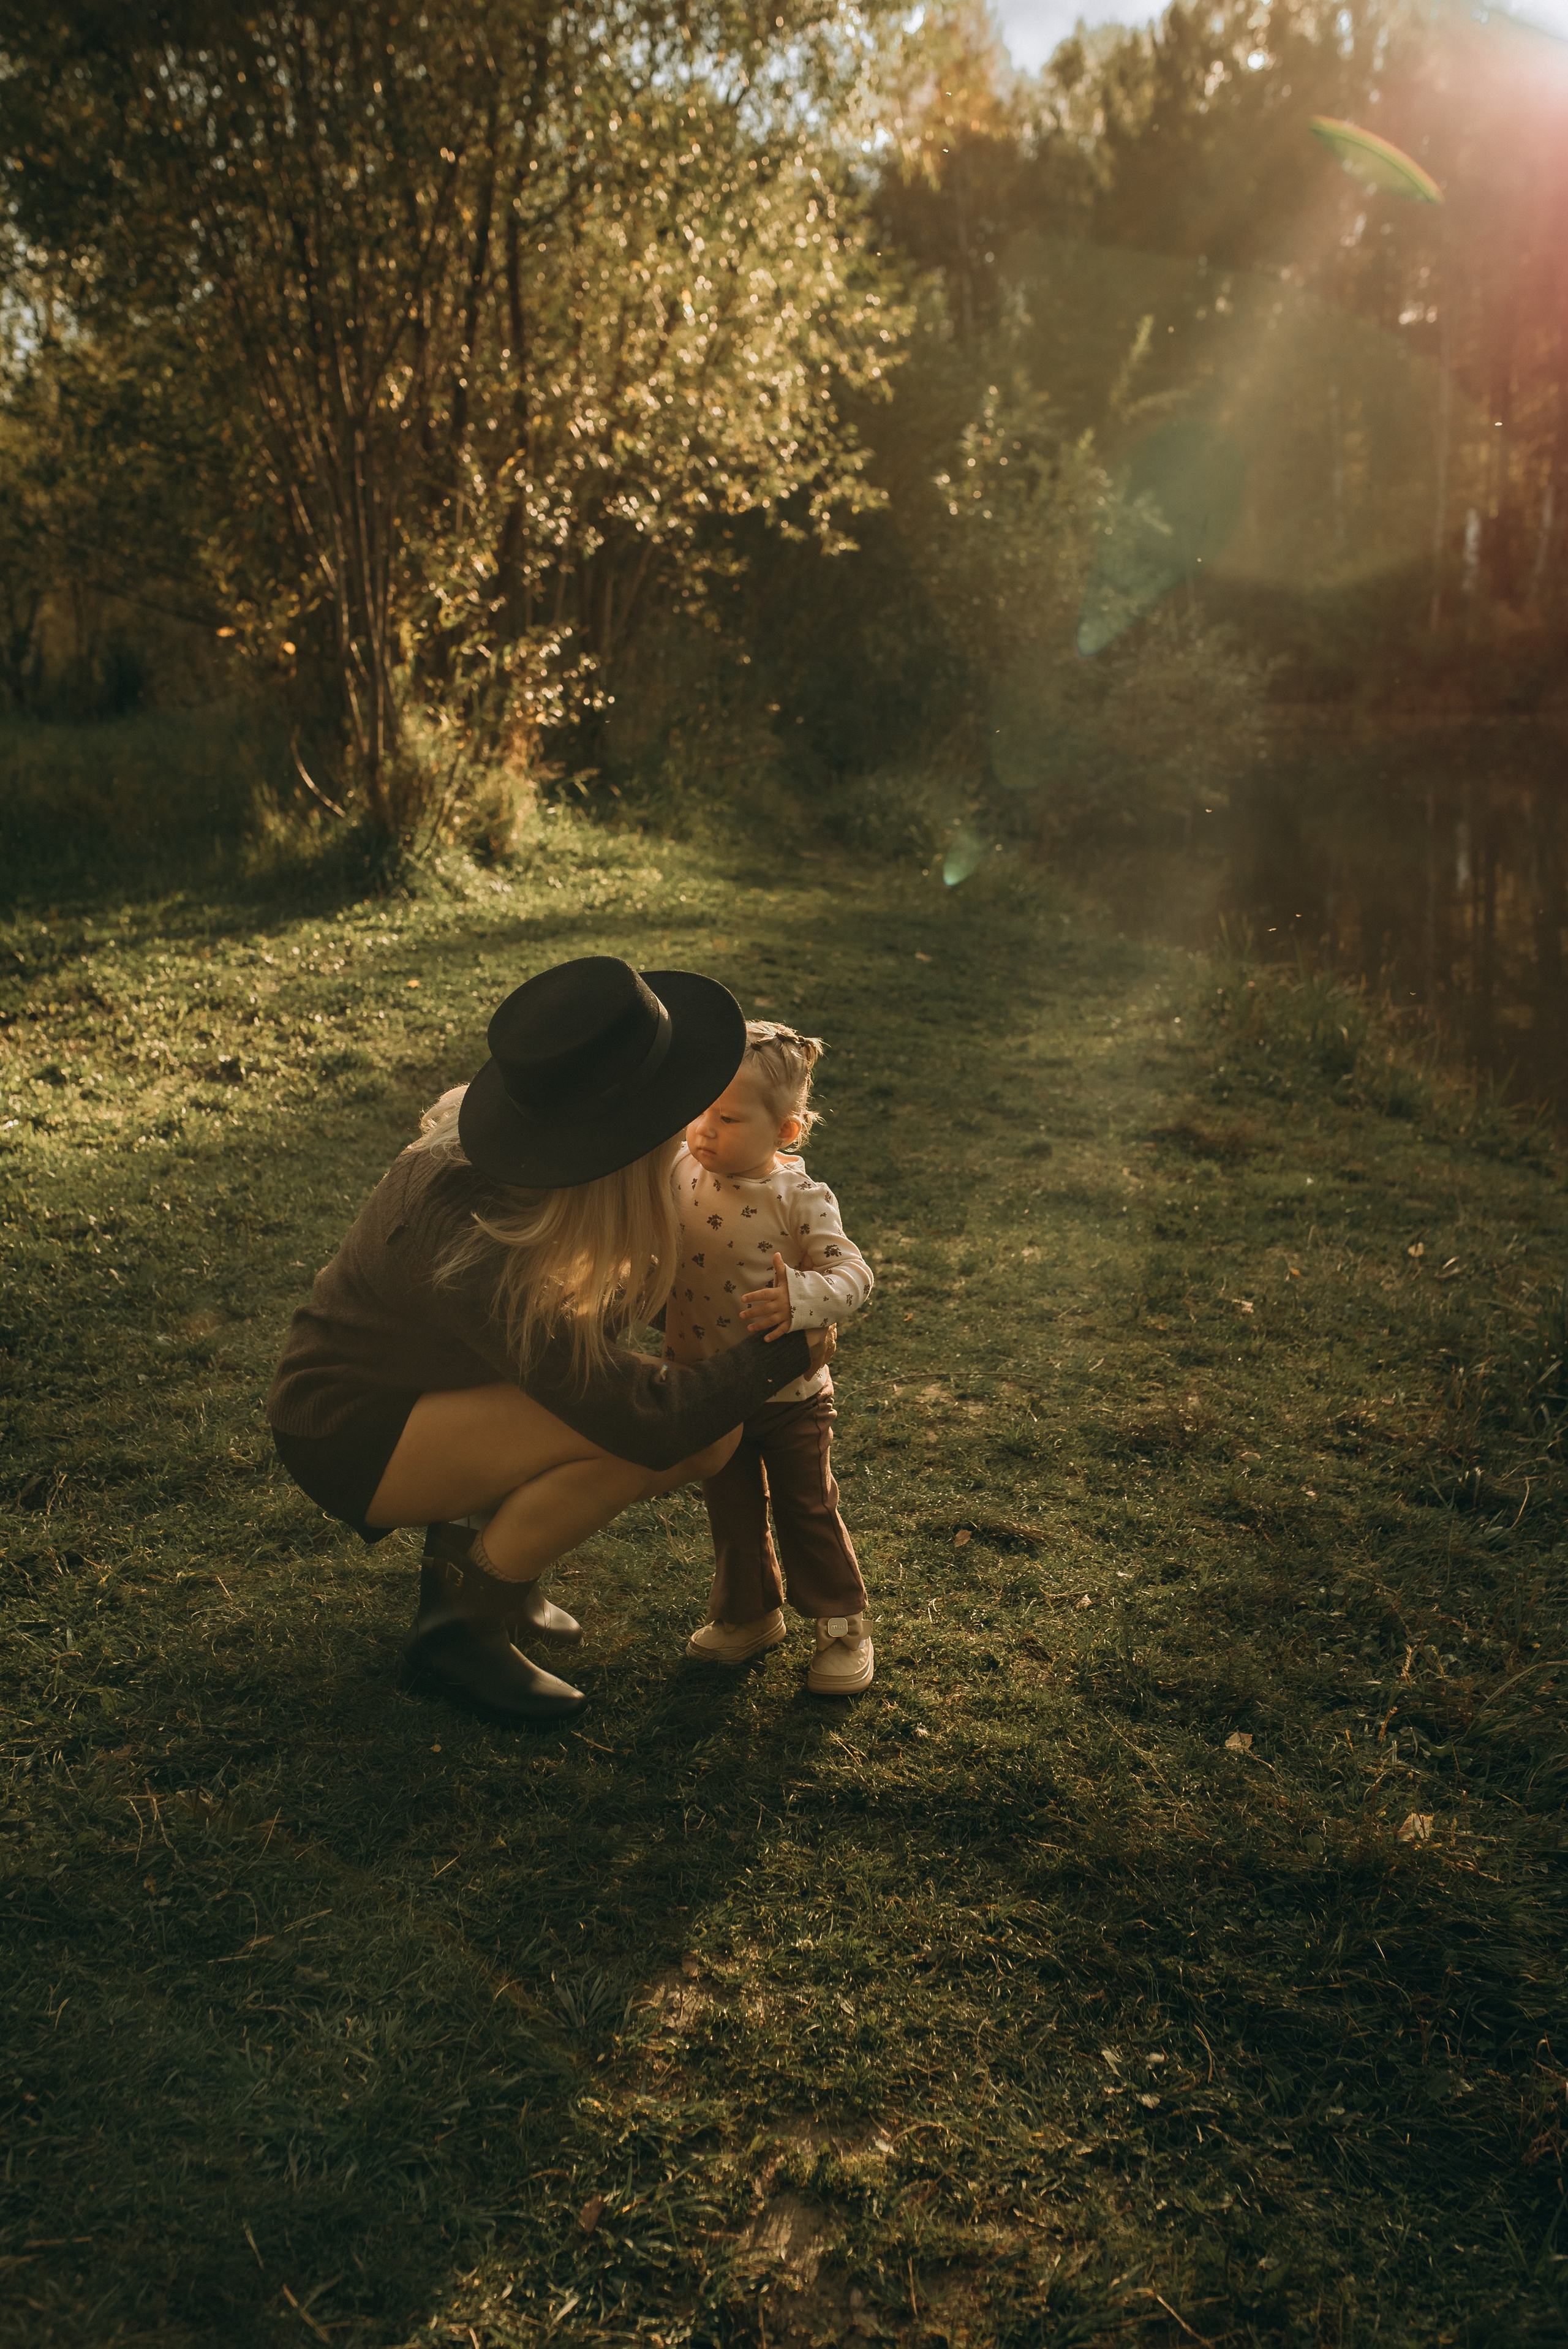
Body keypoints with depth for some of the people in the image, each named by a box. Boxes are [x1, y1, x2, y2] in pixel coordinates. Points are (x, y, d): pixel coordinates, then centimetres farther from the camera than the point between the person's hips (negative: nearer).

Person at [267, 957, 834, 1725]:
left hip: (428, 1382, 8)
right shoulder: (482, 1248, -36)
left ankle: (470, 1535, 8)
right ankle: (458, 1624, -8)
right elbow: (647, 1418, -32)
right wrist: (789, 1352, -18)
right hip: (350, 1438, -8)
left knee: (710, 1440, -7)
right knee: (647, 1441, -28)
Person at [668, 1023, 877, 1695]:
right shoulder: (679, 1175, -8)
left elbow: (853, 1274, -23)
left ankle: (843, 1625, 29)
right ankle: (748, 1615, 40)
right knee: (731, 1512, 19)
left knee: (807, 1513, 10)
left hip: (788, 1394, -4)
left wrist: (802, 1299, -41)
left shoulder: (800, 1198, -19)